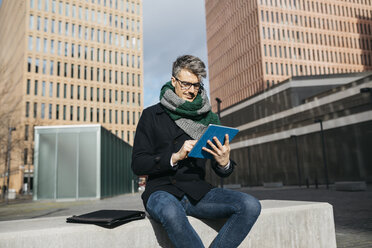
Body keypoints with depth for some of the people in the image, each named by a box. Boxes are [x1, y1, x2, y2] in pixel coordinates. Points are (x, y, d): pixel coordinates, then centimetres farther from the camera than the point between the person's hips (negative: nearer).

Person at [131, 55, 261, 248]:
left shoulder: (208, 118, 11)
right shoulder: (152, 115, 4)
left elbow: (222, 173, 13)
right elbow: (137, 165, -2)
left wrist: (224, 163, -12)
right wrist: (175, 157, -17)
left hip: (198, 191, 3)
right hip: (162, 190, -3)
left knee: (251, 206, -21)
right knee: (171, 213, -38)